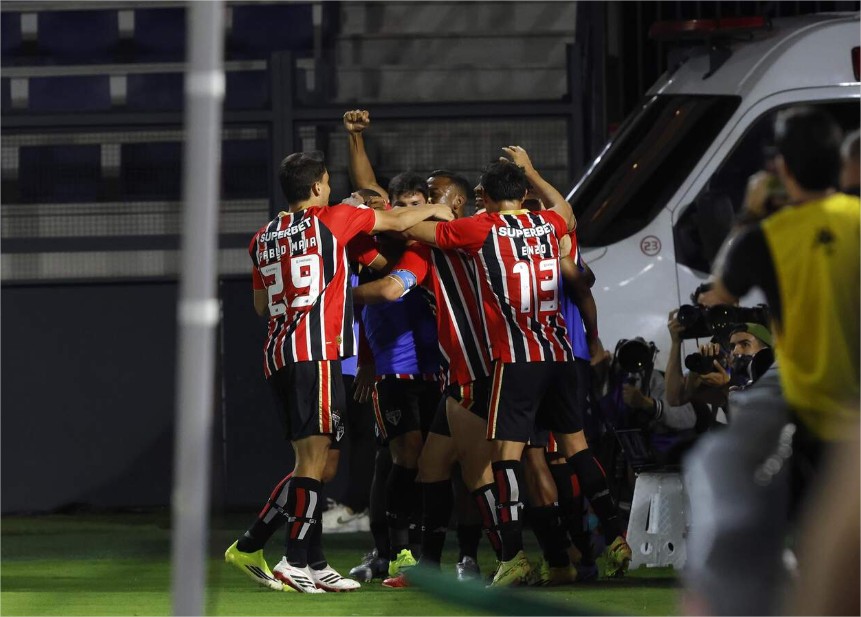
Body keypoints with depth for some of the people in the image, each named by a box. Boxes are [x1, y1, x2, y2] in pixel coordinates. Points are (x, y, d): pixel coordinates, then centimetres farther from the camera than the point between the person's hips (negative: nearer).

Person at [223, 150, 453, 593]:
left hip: (278, 356, 7)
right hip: (315, 353, -7)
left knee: (313, 462, 10)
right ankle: (294, 563, -15)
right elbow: (398, 221, 11)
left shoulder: (263, 238, 16)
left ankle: (314, 565, 7)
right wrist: (434, 211, 29)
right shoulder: (332, 221, 0)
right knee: (312, 459, -10)